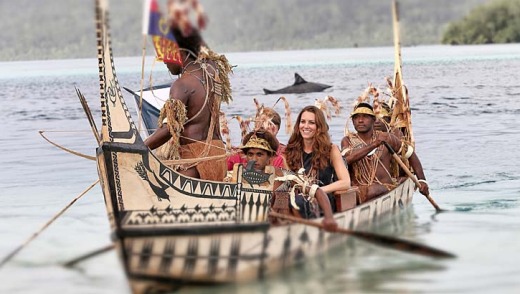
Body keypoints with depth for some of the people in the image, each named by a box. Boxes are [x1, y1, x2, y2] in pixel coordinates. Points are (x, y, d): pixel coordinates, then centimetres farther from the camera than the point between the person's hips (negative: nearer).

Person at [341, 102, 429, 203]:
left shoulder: (387, 138, 9)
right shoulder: (347, 141, 9)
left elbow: (411, 154, 20)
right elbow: (347, 159, -15)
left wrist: (422, 180, 13)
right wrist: (374, 145, -22)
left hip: (385, 188, -1)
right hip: (358, 190, 1)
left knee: (372, 191, -36)